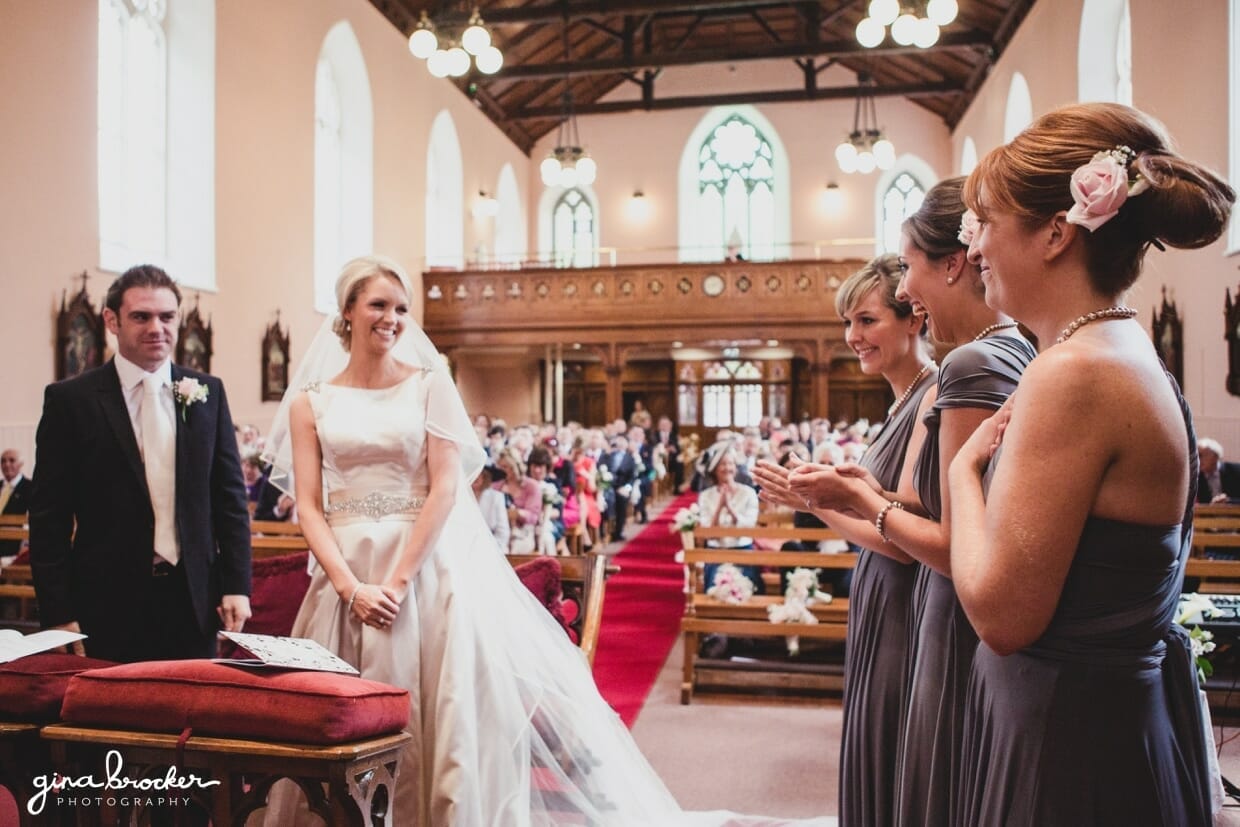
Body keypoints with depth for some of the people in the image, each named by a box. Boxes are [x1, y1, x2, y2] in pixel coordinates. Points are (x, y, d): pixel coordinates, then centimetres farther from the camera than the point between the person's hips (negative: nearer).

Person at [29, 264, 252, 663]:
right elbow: (49, 518, -2)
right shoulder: (70, 399, -1)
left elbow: (230, 496, 7)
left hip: (194, 599, 2)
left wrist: (237, 585, 1)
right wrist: (59, 614, -6)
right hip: (108, 605, -2)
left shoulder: (208, 392, 6)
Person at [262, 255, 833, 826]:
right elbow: (309, 505, 1)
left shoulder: (428, 383, 1)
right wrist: (351, 586, -12)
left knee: (456, 712, -1)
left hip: (433, 565, -2)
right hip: (348, 572, 2)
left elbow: (446, 488, -6)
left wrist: (399, 578, -13)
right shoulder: (310, 401, 7)